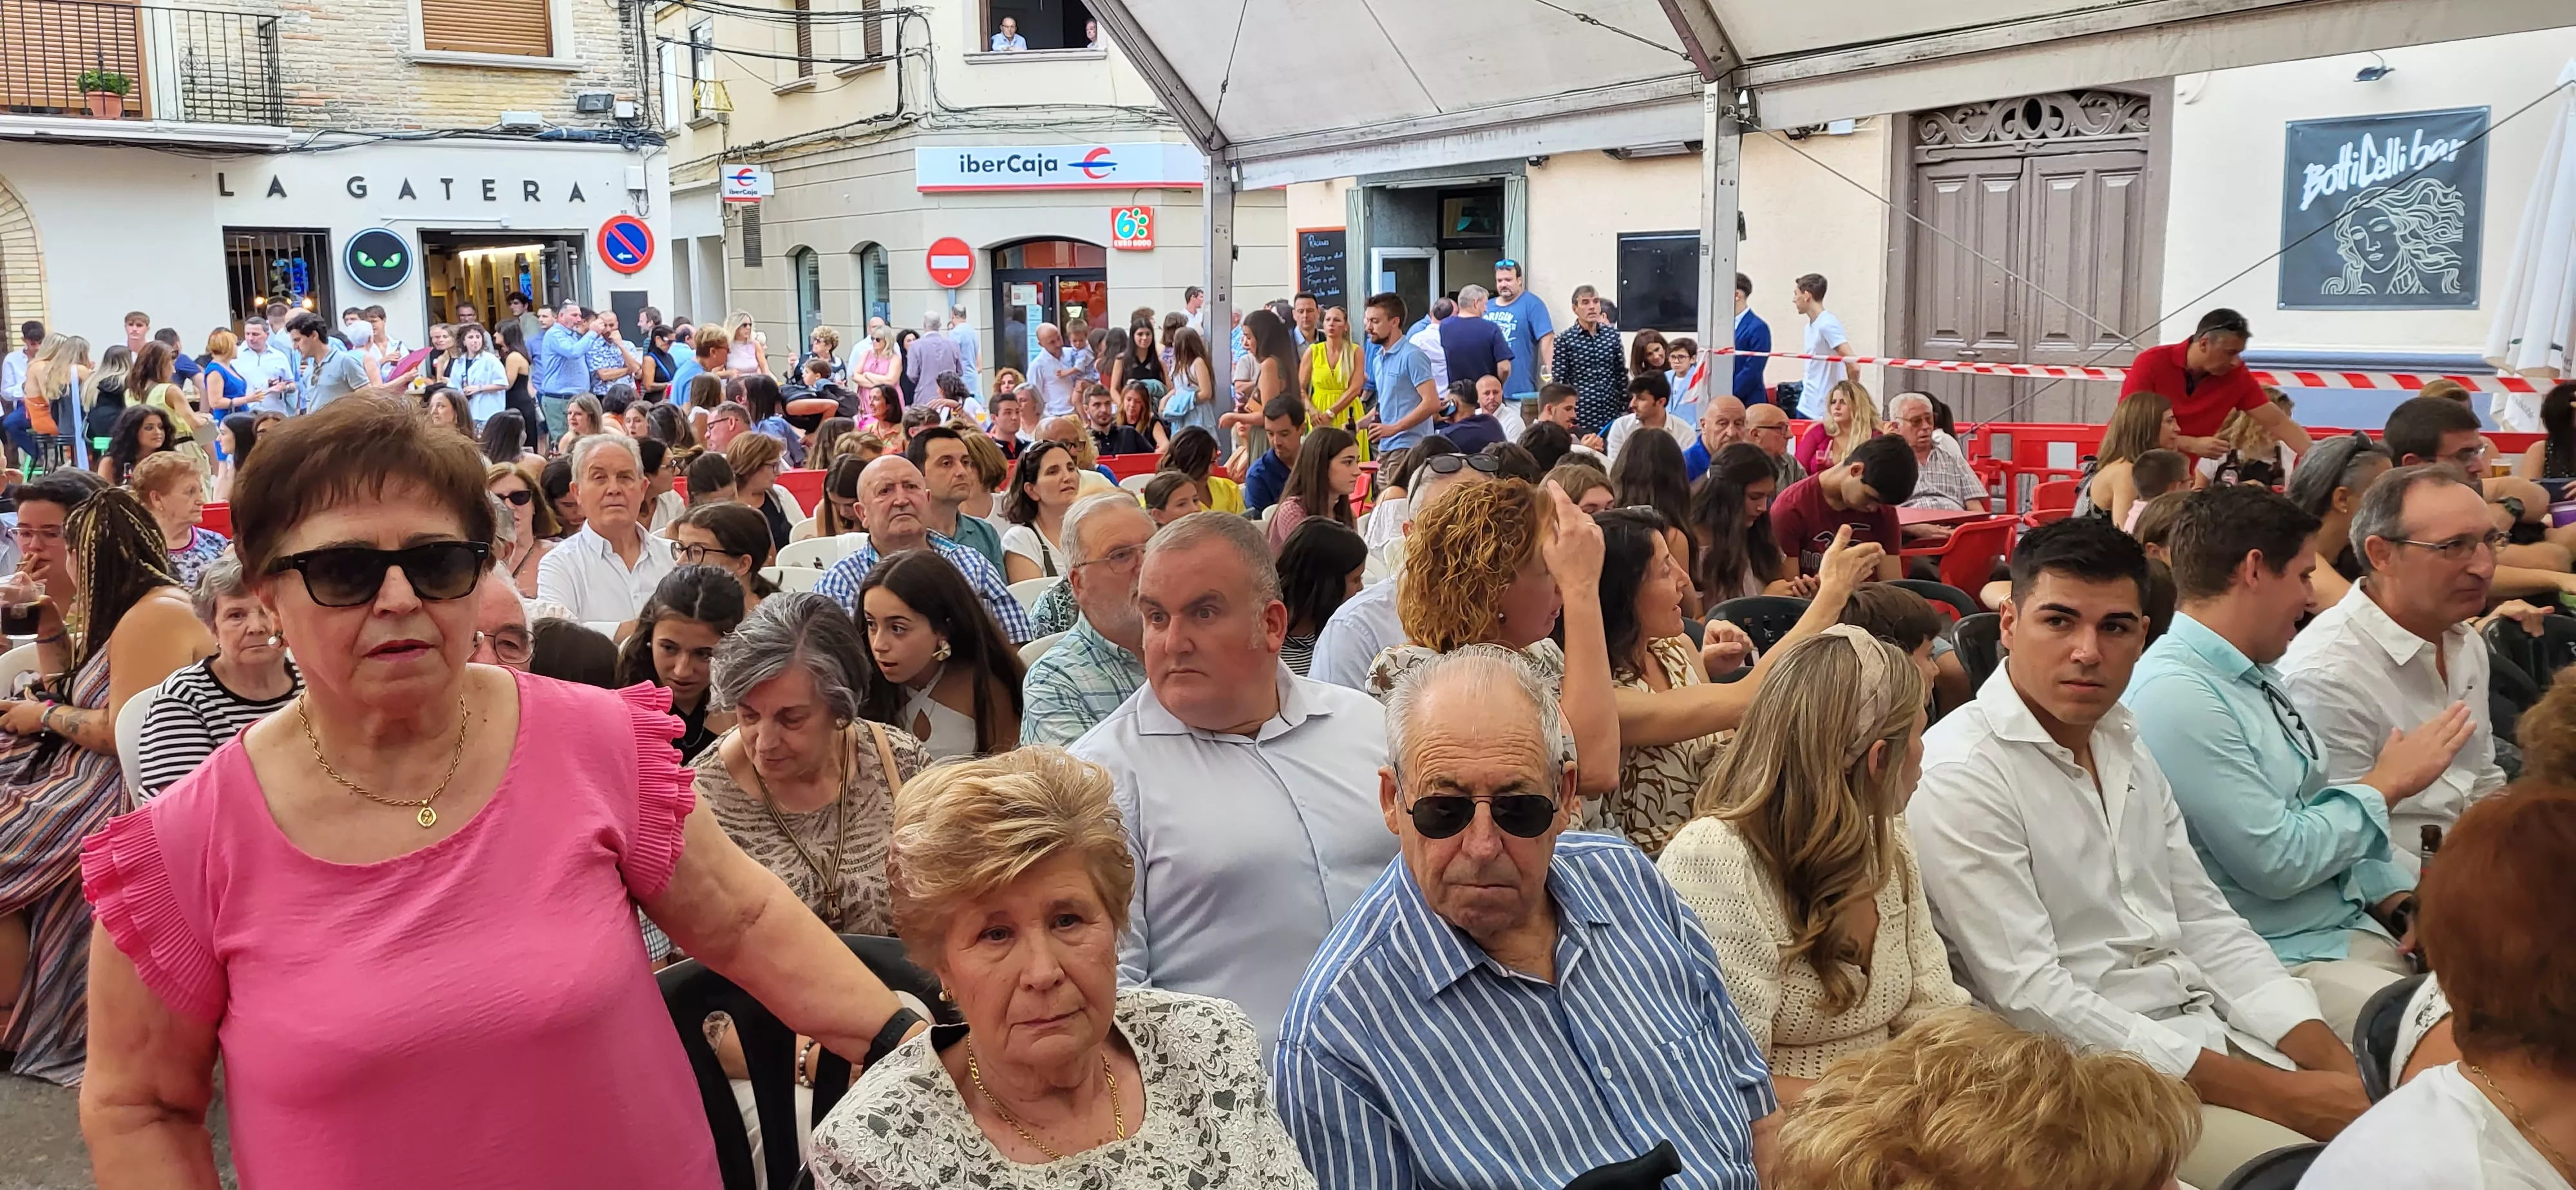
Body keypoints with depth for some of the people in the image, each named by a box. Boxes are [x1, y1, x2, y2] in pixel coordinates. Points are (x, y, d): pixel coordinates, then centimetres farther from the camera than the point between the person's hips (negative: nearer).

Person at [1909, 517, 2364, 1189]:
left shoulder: (2125, 747, 10)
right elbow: (2032, 999, -21)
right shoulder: (1959, 774, -17)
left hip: (2210, 1027, 8)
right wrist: (2273, 1094, -20)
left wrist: (2334, 1061, -4)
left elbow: (2204, 923, 12)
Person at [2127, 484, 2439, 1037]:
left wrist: (2405, 903, 3)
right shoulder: (2176, 697, -19)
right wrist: (2386, 784, -6)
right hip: (2283, 964, -9)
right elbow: (2277, 861, -19)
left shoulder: (2257, 677, 12)